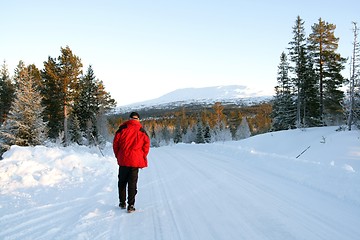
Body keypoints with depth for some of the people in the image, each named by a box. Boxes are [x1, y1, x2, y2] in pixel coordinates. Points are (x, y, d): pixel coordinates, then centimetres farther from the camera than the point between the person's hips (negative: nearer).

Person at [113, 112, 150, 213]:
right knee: (132, 183, 3)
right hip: (135, 161, 0)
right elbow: (146, 144, -1)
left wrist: (118, 156, 10)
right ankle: (131, 205, 0)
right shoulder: (142, 131, 1)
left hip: (123, 160, 0)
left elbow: (115, 143, 0)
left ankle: (122, 203, 22)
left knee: (122, 182, 16)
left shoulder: (122, 129, -1)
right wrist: (142, 157, 9)